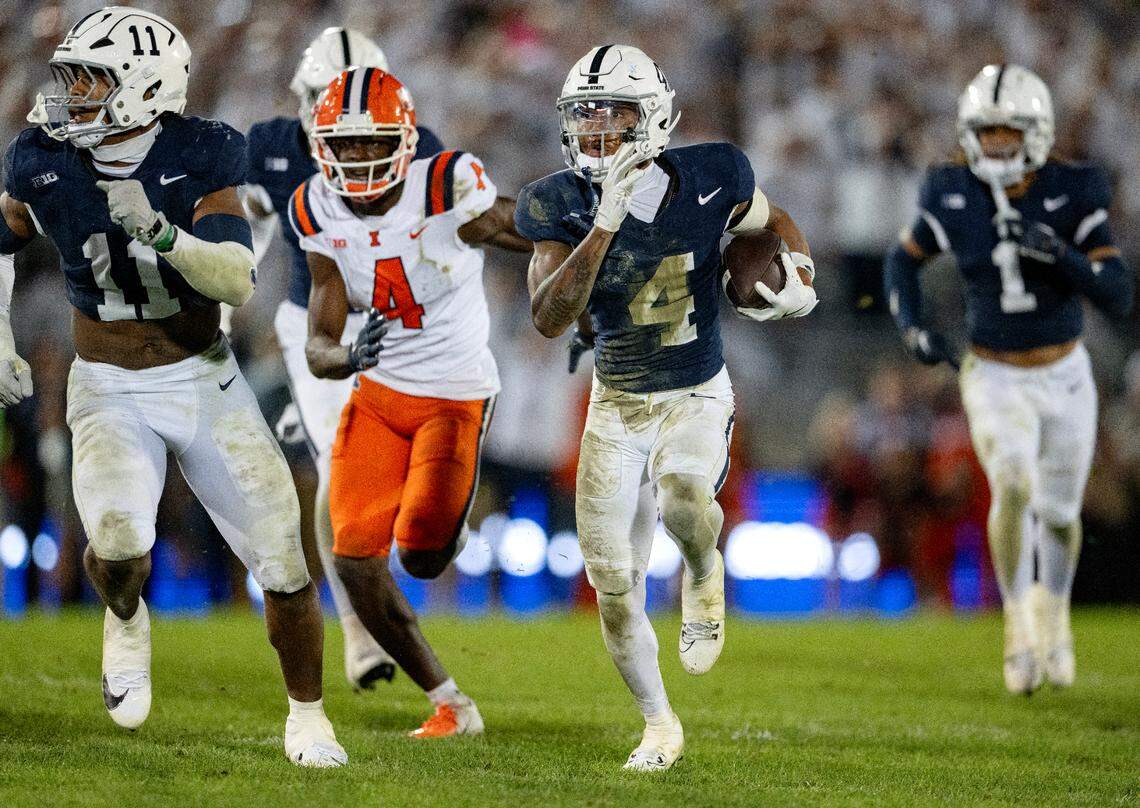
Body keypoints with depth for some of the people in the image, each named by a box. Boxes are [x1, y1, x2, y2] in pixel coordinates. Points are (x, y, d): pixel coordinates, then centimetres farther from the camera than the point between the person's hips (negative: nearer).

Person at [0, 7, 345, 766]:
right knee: (118, 541, -27)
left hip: (205, 382, 0)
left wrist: (161, 234, -37)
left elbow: (239, 280, -22)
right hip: (109, 391, 0)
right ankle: (126, 622, 10)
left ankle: (306, 714, 23)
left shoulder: (199, 156, -13)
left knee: (283, 559, -1)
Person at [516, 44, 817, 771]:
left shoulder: (710, 180, -15)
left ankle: (704, 575, 2)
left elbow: (774, 222, 8)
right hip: (616, 406, 2)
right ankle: (660, 725, 24)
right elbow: (550, 319, -27)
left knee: (684, 500, -35)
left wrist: (801, 282, -13)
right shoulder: (563, 206, -15)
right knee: (615, 592, 0)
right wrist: (606, 224, -36)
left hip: (697, 397, -2)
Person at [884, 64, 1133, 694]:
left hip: (1066, 379, 1)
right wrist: (912, 327, -11)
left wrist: (1059, 252, -33)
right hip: (996, 382, -1)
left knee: (1058, 514, 13)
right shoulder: (954, 198, -11)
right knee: (1012, 485, -26)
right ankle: (1018, 624, -8)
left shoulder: (1072, 197, -14)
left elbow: (1120, 298, -17)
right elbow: (902, 262, 7)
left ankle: (1054, 610, 44)